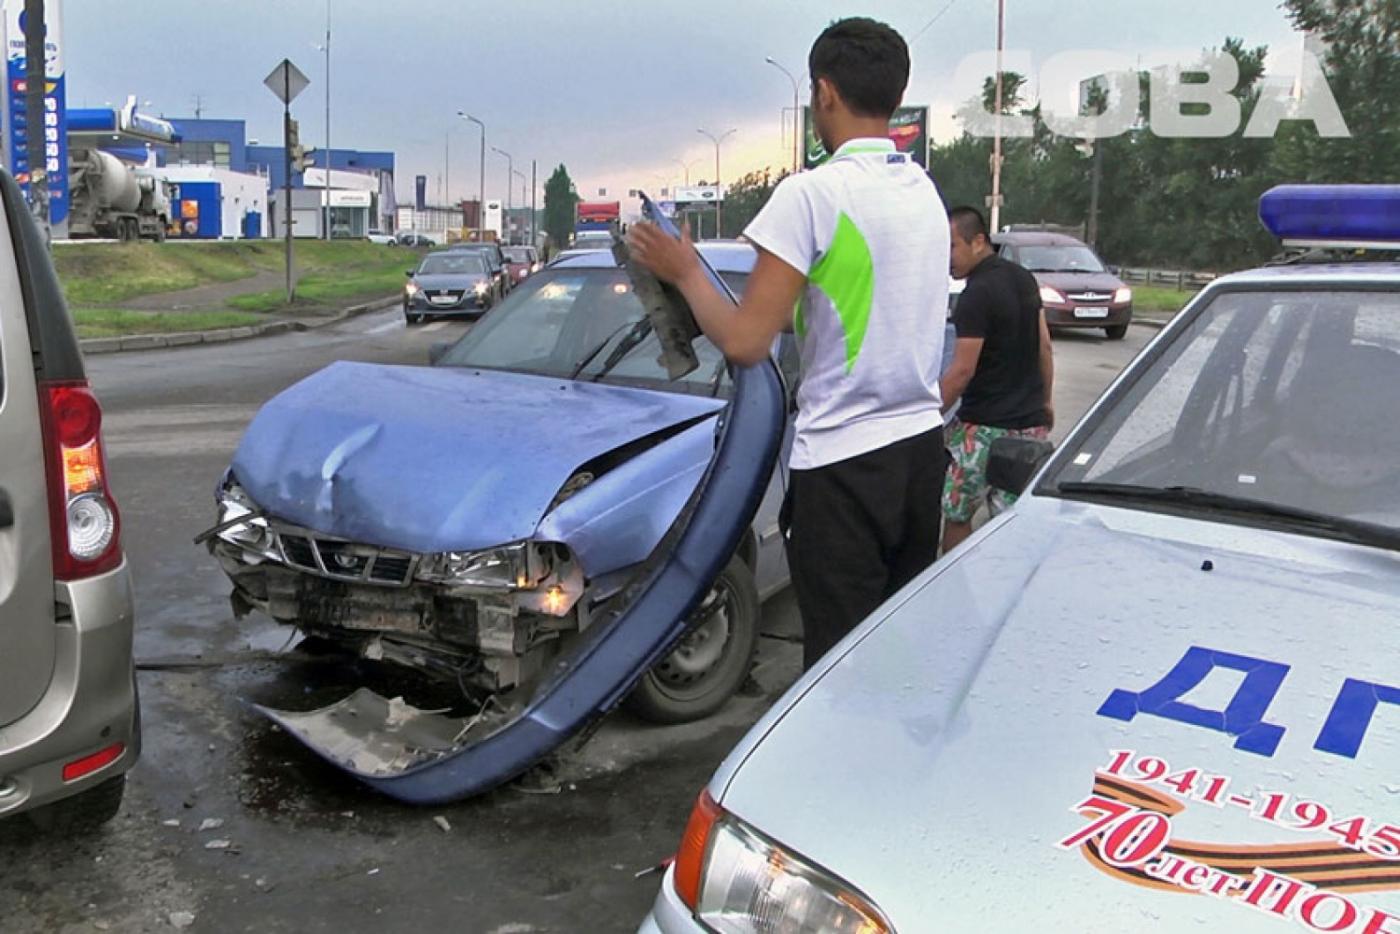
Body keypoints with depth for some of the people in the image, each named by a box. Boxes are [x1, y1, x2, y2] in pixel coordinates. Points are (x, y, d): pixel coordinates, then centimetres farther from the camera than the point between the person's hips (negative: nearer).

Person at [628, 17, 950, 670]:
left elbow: (743, 341, -16)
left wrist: (685, 273, 0)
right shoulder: (925, 192, 9)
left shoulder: (812, 194, -15)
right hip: (922, 444, 8)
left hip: (844, 465, -7)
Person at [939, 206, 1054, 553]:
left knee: (956, 515, 5)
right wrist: (1044, 400, 25)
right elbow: (1044, 347, 17)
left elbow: (962, 371, -18)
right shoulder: (1024, 278, 10)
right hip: (1031, 421, 8)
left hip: (985, 426, -8)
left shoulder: (977, 295, -16)